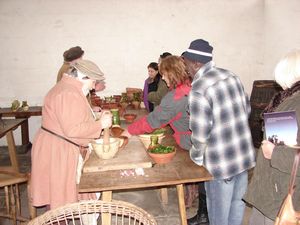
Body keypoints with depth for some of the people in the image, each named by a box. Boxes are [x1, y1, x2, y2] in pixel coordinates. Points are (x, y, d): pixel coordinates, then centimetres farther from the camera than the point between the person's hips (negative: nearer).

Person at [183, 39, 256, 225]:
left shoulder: (198, 89, -21)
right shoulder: (232, 76, 2)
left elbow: (200, 133, -20)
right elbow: (247, 109, 11)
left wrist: (196, 156, -2)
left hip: (220, 162, -7)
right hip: (245, 154, 7)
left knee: (219, 210, 14)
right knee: (237, 202, 23)